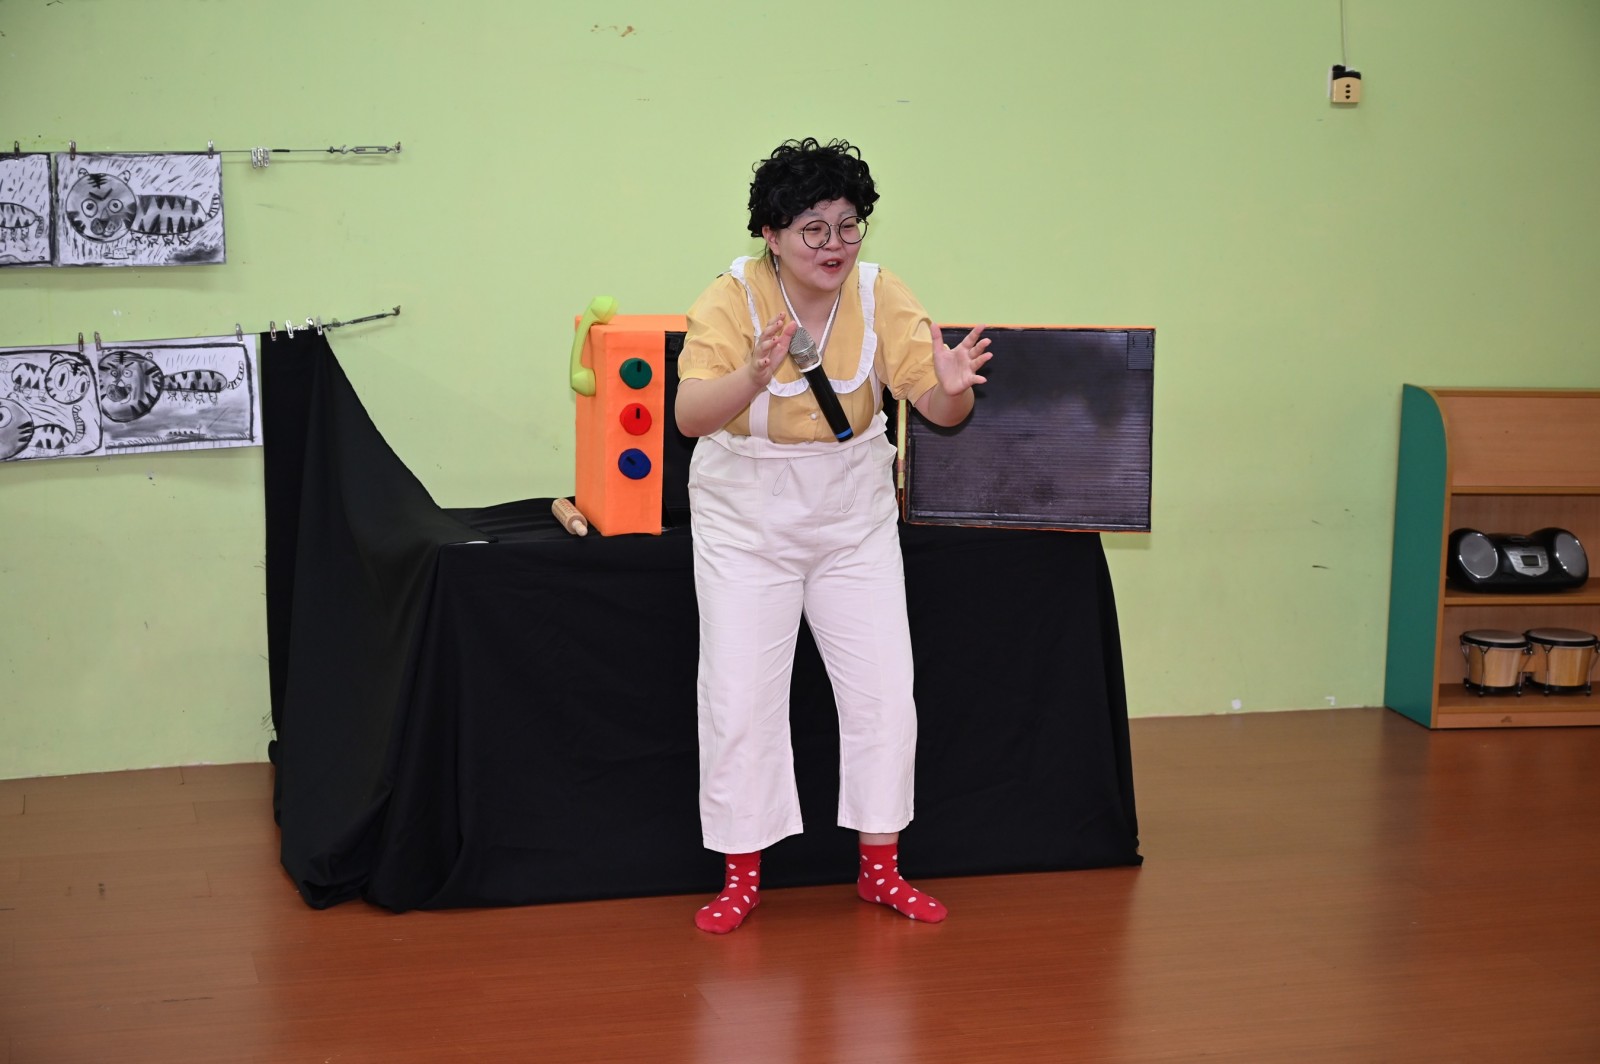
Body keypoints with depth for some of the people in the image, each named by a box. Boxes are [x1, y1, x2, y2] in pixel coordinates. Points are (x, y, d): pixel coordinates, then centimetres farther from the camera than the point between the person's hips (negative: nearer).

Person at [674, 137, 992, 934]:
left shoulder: (880, 296, -10)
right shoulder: (733, 298, -17)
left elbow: (938, 410, -11)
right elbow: (690, 416, -29)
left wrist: (953, 388, -35)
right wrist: (755, 376, -47)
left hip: (853, 517, 3)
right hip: (746, 522, -2)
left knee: (884, 690, 3)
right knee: (740, 697, -1)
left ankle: (880, 867, 20)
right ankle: (741, 875, 15)